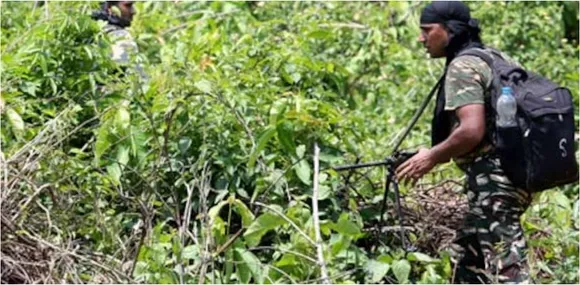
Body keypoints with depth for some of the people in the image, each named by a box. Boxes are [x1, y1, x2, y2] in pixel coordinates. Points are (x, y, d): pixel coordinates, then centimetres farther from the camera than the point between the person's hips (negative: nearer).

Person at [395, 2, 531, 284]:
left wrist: (432, 157, -10)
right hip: (517, 172, 10)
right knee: (468, 253, 21)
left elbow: (472, 131, -24)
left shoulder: (462, 66, -12)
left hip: (494, 178, -10)